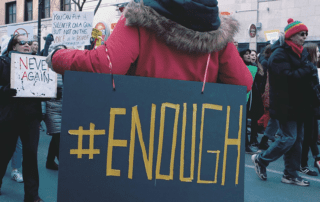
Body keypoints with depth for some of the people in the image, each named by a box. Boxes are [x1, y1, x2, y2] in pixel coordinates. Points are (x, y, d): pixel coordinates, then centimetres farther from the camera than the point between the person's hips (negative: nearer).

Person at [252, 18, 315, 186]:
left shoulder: (300, 53, 15)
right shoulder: (280, 54, -13)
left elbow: (304, 76, 18)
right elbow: (286, 76, -25)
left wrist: (311, 70, -3)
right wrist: (309, 70, -19)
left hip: (297, 104, 9)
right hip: (285, 104, -9)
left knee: (297, 139, 9)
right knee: (289, 138, -8)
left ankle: (291, 174, 18)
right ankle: (260, 160, 11)